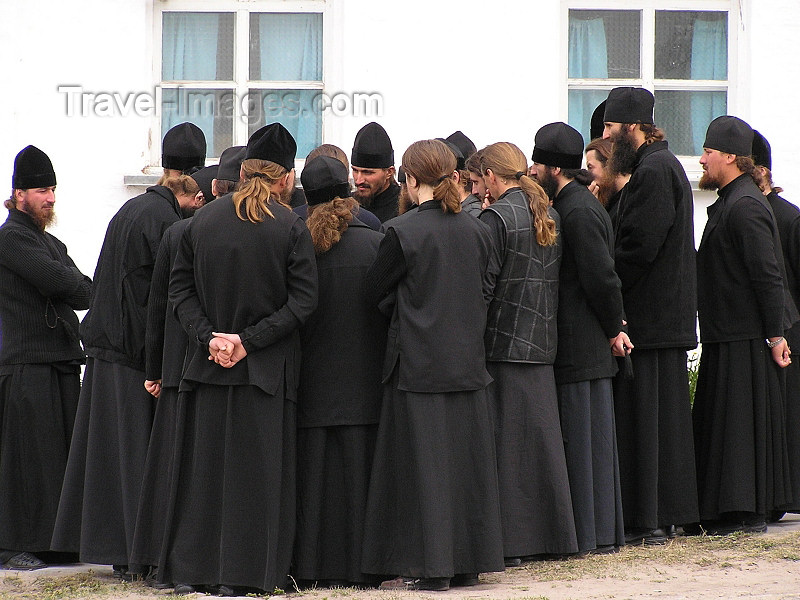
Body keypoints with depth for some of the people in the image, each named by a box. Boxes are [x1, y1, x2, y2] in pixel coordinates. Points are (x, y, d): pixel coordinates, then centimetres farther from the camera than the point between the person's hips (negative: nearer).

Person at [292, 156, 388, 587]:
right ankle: (356, 563, 5)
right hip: (361, 381, -1)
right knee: (356, 470, 4)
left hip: (312, 379, 1)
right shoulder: (374, 243, -7)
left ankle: (311, 566, 7)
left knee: (314, 472, 6)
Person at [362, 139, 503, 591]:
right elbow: (485, 292, 11)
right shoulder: (476, 231, 3)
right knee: (466, 460, 10)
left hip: (418, 364, -5)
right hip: (468, 363, 5)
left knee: (424, 464, -1)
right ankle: (467, 562, 14)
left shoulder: (404, 232, -13)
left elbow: (375, 291, -2)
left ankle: (429, 567, -1)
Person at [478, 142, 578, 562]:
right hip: (541, 344, 7)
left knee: (506, 442, -4)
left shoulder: (496, 218, -12)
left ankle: (509, 542, -4)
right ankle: (550, 534, 15)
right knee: (540, 437, 12)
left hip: (503, 343, -7)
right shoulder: (547, 215, 11)